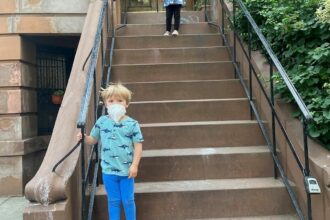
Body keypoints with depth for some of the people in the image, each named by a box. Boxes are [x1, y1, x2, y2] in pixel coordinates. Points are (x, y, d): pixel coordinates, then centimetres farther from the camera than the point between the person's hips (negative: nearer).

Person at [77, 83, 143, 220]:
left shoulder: (132, 124, -9)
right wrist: (84, 138, -14)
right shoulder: (102, 122, -2)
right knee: (113, 201, 16)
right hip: (108, 170, 2)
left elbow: (138, 145, -7)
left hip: (126, 170, -2)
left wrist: (134, 165, -12)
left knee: (128, 200, 12)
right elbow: (93, 140, 8)